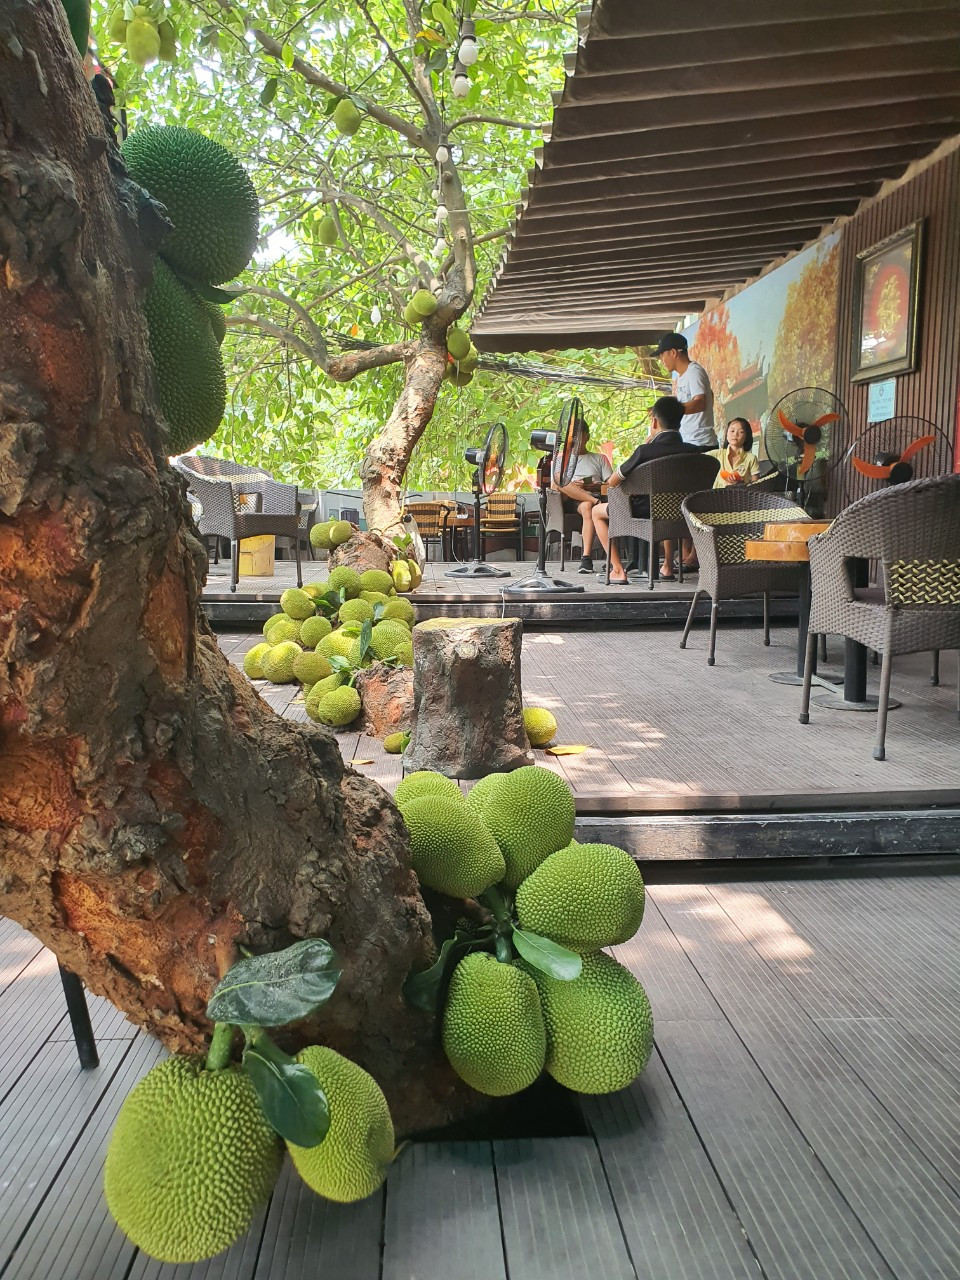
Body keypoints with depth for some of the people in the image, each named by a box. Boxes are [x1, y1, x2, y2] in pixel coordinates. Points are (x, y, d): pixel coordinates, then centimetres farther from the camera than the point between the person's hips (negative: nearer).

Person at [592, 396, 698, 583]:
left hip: (643, 513, -5)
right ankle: (668, 566, 37)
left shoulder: (646, 451, -19)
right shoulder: (693, 451, -6)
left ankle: (617, 570, 6)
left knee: (597, 511, 18)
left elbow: (612, 482, -7)